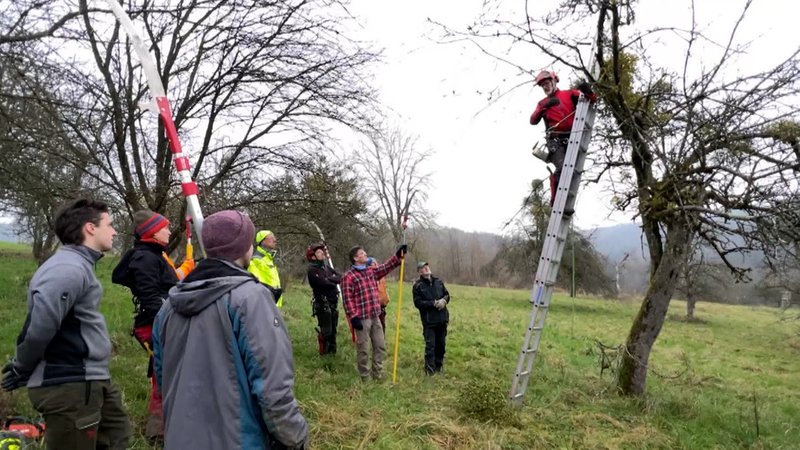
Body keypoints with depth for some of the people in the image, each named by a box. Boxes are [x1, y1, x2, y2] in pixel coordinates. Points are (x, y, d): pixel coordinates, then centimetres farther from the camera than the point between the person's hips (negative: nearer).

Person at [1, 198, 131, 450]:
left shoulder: (80, 265, 15)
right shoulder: (69, 269, -21)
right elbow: (40, 326, -27)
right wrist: (21, 371, -11)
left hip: (89, 380, 10)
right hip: (69, 387, -10)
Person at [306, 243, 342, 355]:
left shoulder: (326, 266, 13)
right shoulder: (312, 270, -12)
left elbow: (340, 277, 4)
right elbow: (325, 284, -21)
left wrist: (330, 278, -15)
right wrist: (334, 282, -2)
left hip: (333, 303, 7)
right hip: (322, 304, -7)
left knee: (333, 329, 15)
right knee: (326, 330, -4)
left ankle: (332, 350, 26)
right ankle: (324, 352, 9)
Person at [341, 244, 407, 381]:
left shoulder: (372, 271, 14)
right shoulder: (349, 276, -9)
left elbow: (387, 266, 10)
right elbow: (347, 299, -13)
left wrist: (398, 255, -4)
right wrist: (353, 317, -18)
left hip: (375, 317, 7)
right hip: (362, 319, -7)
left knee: (380, 347, 11)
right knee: (363, 349, 3)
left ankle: (377, 375, 23)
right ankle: (364, 377, 15)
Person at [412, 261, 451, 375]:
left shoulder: (438, 282, 10)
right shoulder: (417, 286, -5)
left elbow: (447, 295, 15)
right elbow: (418, 303, -13)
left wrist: (444, 300, -9)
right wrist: (433, 303, -20)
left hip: (442, 318, 5)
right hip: (428, 320, -5)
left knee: (441, 343, 12)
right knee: (430, 345, -6)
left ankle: (439, 365, 27)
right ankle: (429, 368, 4)